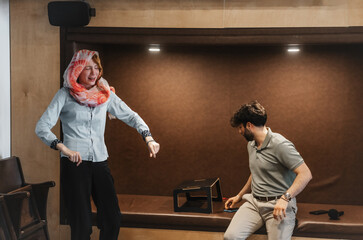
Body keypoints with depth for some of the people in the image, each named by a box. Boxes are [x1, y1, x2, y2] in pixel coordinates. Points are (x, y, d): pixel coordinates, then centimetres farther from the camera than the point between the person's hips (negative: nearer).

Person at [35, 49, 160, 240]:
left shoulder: (105, 94, 11)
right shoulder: (65, 94, 0)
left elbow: (130, 116, 12)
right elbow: (42, 127, -7)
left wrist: (148, 138, -5)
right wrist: (63, 148, -23)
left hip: (100, 161, 4)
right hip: (74, 162, -4)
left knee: (113, 219, 0)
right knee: (82, 225, -3)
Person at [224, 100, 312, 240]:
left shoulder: (280, 144, -13)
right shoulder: (251, 144, 16)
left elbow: (306, 174, -19)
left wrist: (285, 198, -28)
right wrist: (239, 196, 33)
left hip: (278, 205, -6)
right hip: (254, 202, 6)